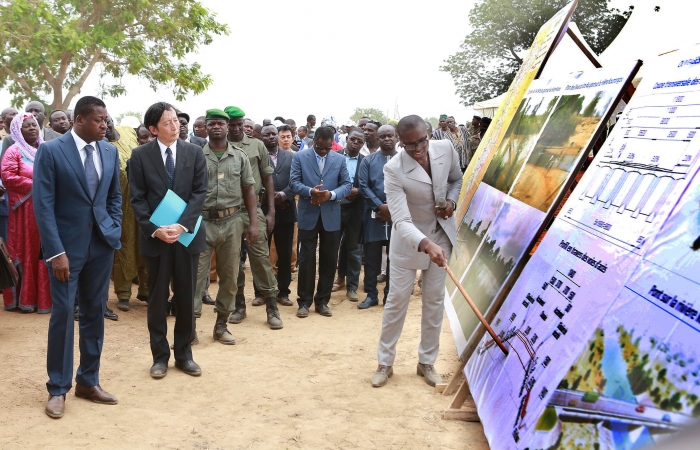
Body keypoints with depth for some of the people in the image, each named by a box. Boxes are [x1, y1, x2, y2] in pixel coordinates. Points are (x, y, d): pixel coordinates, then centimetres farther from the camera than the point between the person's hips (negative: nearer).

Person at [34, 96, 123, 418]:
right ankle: (58, 388, 14)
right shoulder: (50, 150, -8)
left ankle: (88, 381, 22)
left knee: (94, 313, 10)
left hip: (101, 244, 4)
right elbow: (43, 204, -11)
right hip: (67, 245, -4)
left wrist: (114, 231, 3)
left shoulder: (110, 152, 6)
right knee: (63, 314, 0)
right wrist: (56, 251, -16)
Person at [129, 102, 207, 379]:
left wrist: (181, 225, -16)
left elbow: (199, 192, -4)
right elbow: (138, 199, -3)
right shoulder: (140, 155, -1)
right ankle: (160, 356, 20)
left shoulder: (194, 153, 3)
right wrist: (155, 229, -15)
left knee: (186, 297, 9)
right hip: (155, 236, -1)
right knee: (157, 299, 7)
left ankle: (184, 354, 22)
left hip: (187, 234, 1)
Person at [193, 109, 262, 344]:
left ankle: (221, 325, 21)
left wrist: (253, 223, 1)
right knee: (197, 275, -2)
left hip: (232, 222, 2)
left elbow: (248, 190, 7)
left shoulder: (240, 157, 6)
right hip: (202, 222, -2)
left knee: (229, 276, 9)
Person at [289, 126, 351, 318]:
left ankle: (322, 301, 19)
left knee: (329, 260, 7)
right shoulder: (300, 157, 1)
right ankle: (304, 301, 13)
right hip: (308, 215, -2)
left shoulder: (340, 159, 6)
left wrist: (331, 194, -18)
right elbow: (294, 182, -5)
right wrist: (310, 191, -23)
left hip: (331, 216, 2)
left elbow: (347, 184, 1)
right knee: (306, 259, 3)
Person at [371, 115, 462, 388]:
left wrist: (451, 201, -11)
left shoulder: (445, 149, -13)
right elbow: (401, 221, -35)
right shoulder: (394, 169, -27)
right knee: (397, 300, 3)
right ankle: (385, 363, 20)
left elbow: (456, 179, 10)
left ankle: (427, 362, 25)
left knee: (435, 301, 10)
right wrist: (426, 245, -51)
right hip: (409, 240, -4)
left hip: (441, 235, 4)